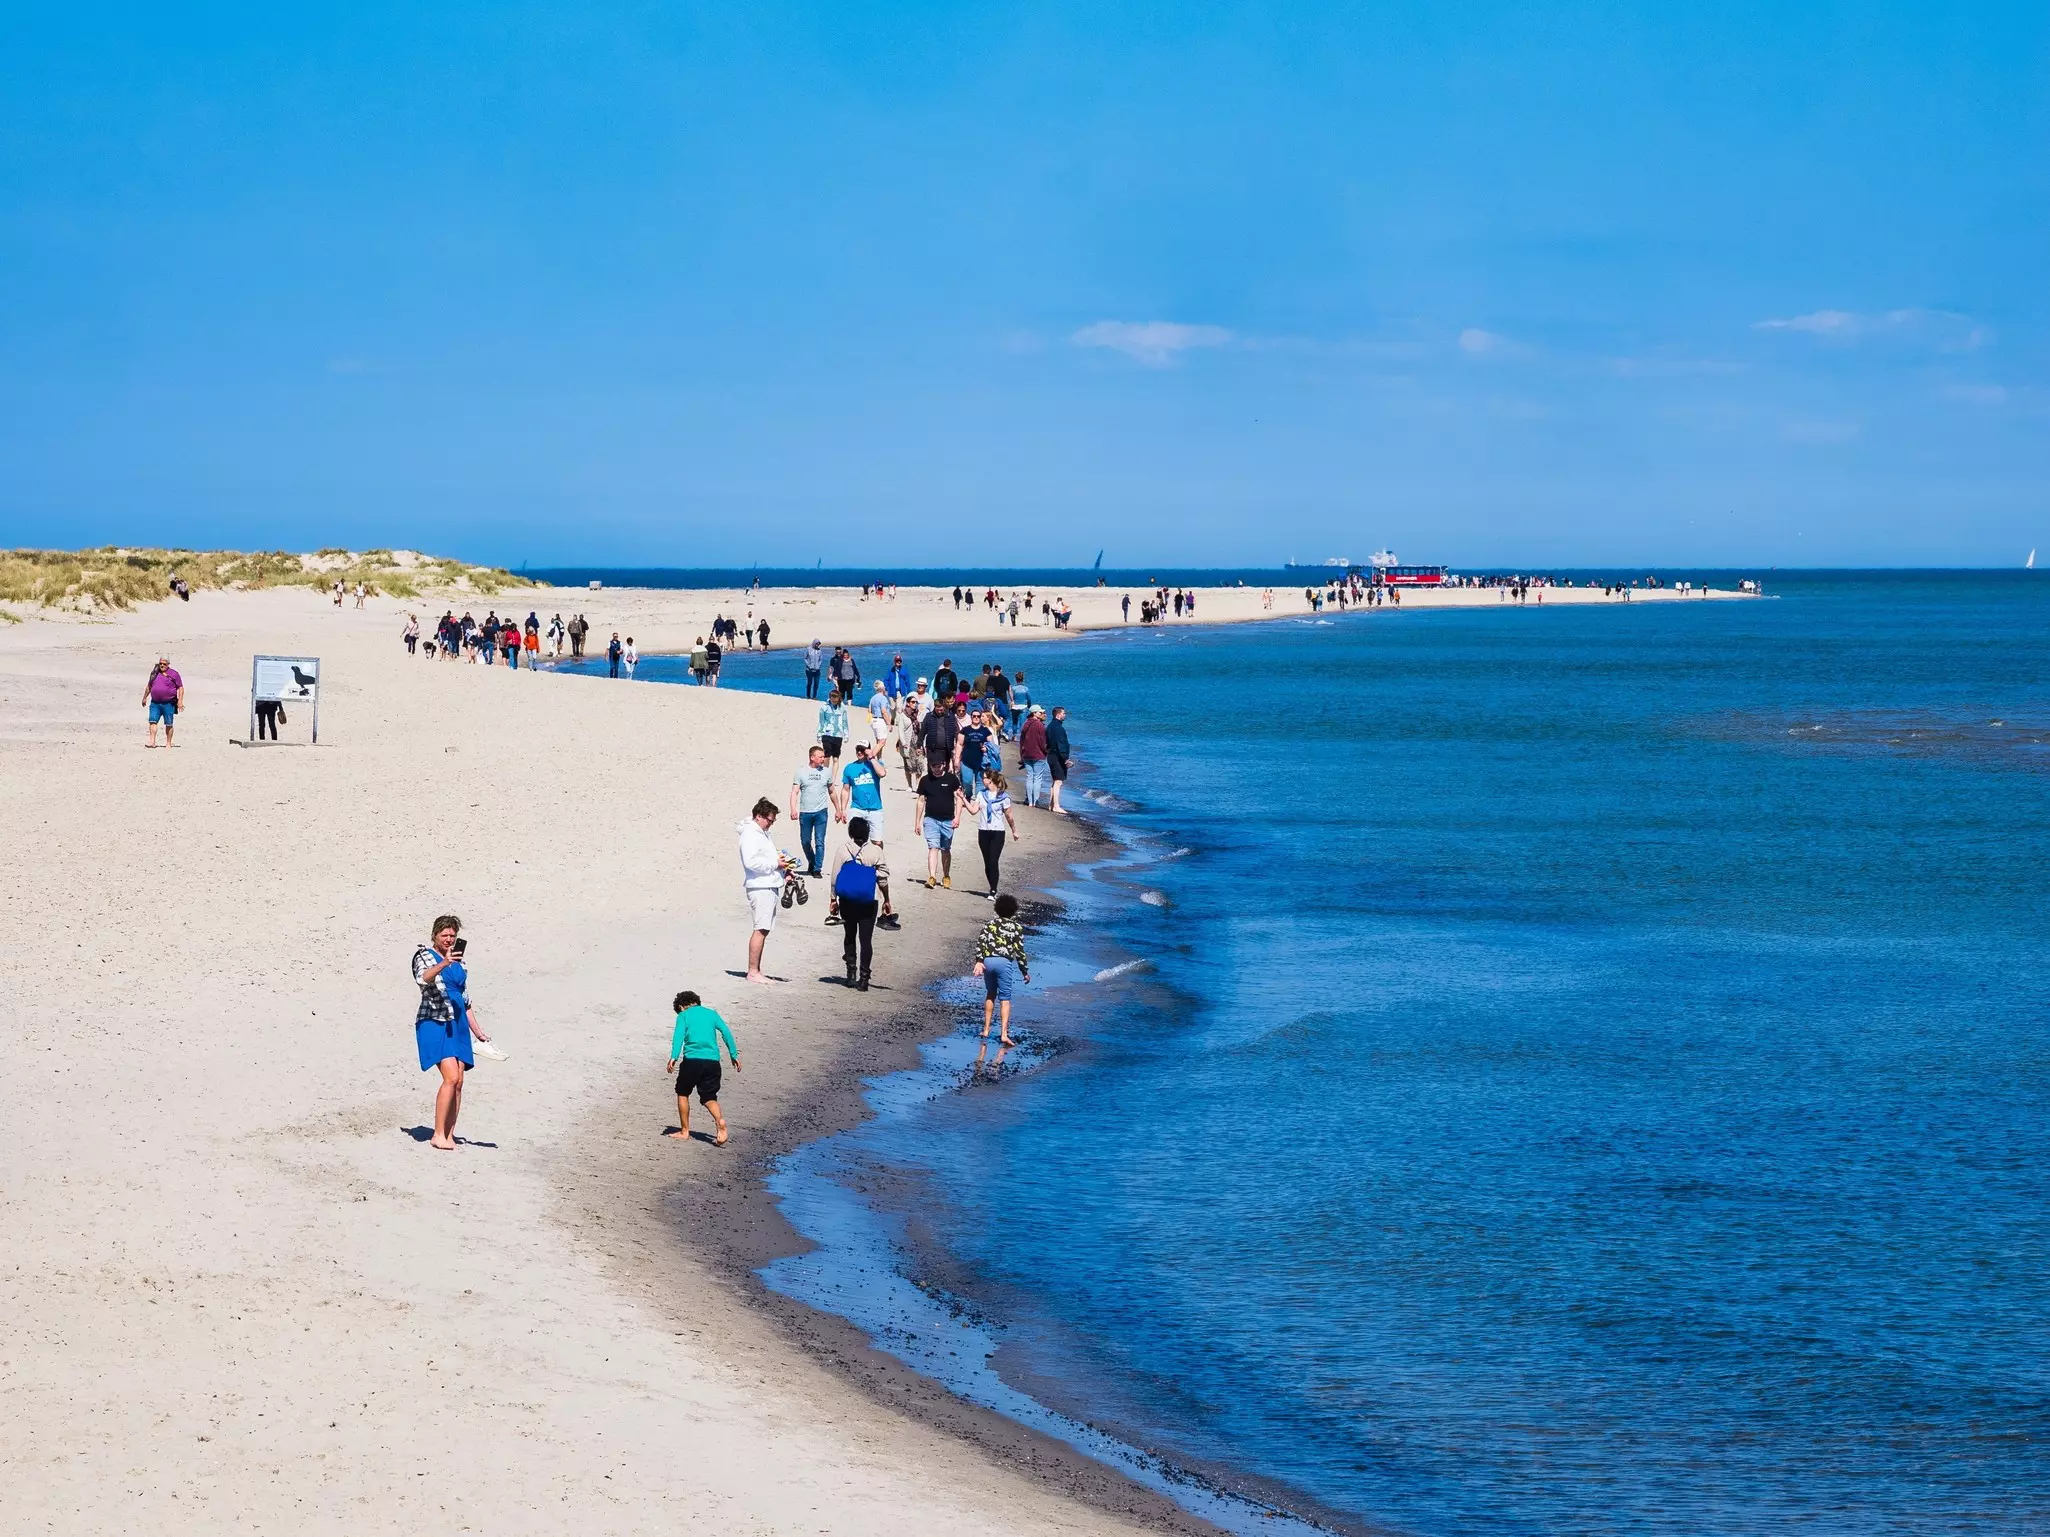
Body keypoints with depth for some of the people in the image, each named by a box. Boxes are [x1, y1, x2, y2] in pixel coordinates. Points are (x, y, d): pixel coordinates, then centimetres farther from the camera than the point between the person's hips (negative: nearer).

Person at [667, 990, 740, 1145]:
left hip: (691, 1059, -3)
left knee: (683, 1093, 17)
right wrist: (734, 1055, 8)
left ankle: (684, 1131, 19)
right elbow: (726, 1032, 8)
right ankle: (719, 1120, -20)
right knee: (709, 1097, 9)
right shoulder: (711, 1013, 18)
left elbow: (679, 1035, -8)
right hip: (712, 1061, 3)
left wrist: (674, 1057, -18)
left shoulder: (683, 1016, 9)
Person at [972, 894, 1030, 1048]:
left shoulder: (990, 923, 13)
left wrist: (979, 961, -8)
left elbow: (980, 940, -2)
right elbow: (1019, 951, 3)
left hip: (987, 960, 3)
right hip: (1004, 962, -3)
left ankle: (986, 1030, 24)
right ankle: (1004, 1034, -11)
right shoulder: (1017, 927, 6)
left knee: (990, 995, 21)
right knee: (1005, 998, 0)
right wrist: (1025, 972, 10)